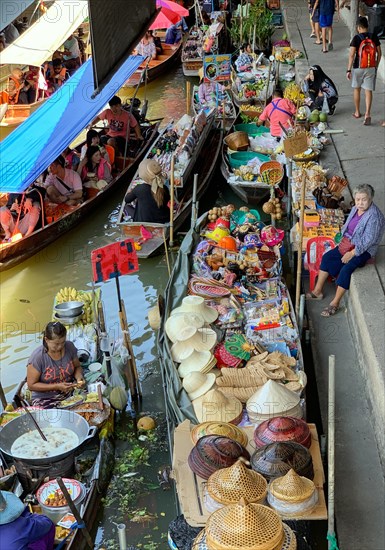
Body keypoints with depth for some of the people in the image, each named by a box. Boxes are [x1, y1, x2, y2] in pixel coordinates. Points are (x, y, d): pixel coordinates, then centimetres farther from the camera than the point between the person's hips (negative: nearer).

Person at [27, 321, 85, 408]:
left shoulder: (69, 347, -3)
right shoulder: (37, 357, -16)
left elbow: (77, 367, 14)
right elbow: (31, 385, -10)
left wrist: (79, 377, -9)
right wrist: (57, 386, -18)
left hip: (69, 393, 5)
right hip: (45, 400, -5)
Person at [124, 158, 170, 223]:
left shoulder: (139, 188, -19)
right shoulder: (164, 189, -12)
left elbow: (127, 200, 0)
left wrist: (129, 192, 24)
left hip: (143, 221, -2)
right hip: (163, 221, 2)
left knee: (127, 207, 23)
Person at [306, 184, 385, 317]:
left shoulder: (374, 216, -23)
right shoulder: (355, 209, 2)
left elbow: (368, 240, -24)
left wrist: (352, 253, -22)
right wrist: (343, 241, 1)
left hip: (364, 250, -8)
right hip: (349, 243, 9)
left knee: (346, 268, -26)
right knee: (327, 257, -2)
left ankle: (335, 303, -15)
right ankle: (317, 291, 6)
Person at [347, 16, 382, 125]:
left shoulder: (356, 38, -11)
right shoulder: (374, 37, 0)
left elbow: (352, 55, -14)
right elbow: (379, 53, 6)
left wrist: (349, 70, -10)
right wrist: (376, 66, 18)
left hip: (358, 68, -2)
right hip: (371, 68, 2)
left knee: (356, 89, 17)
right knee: (368, 91, 1)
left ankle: (357, 112, 27)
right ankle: (367, 114, -14)